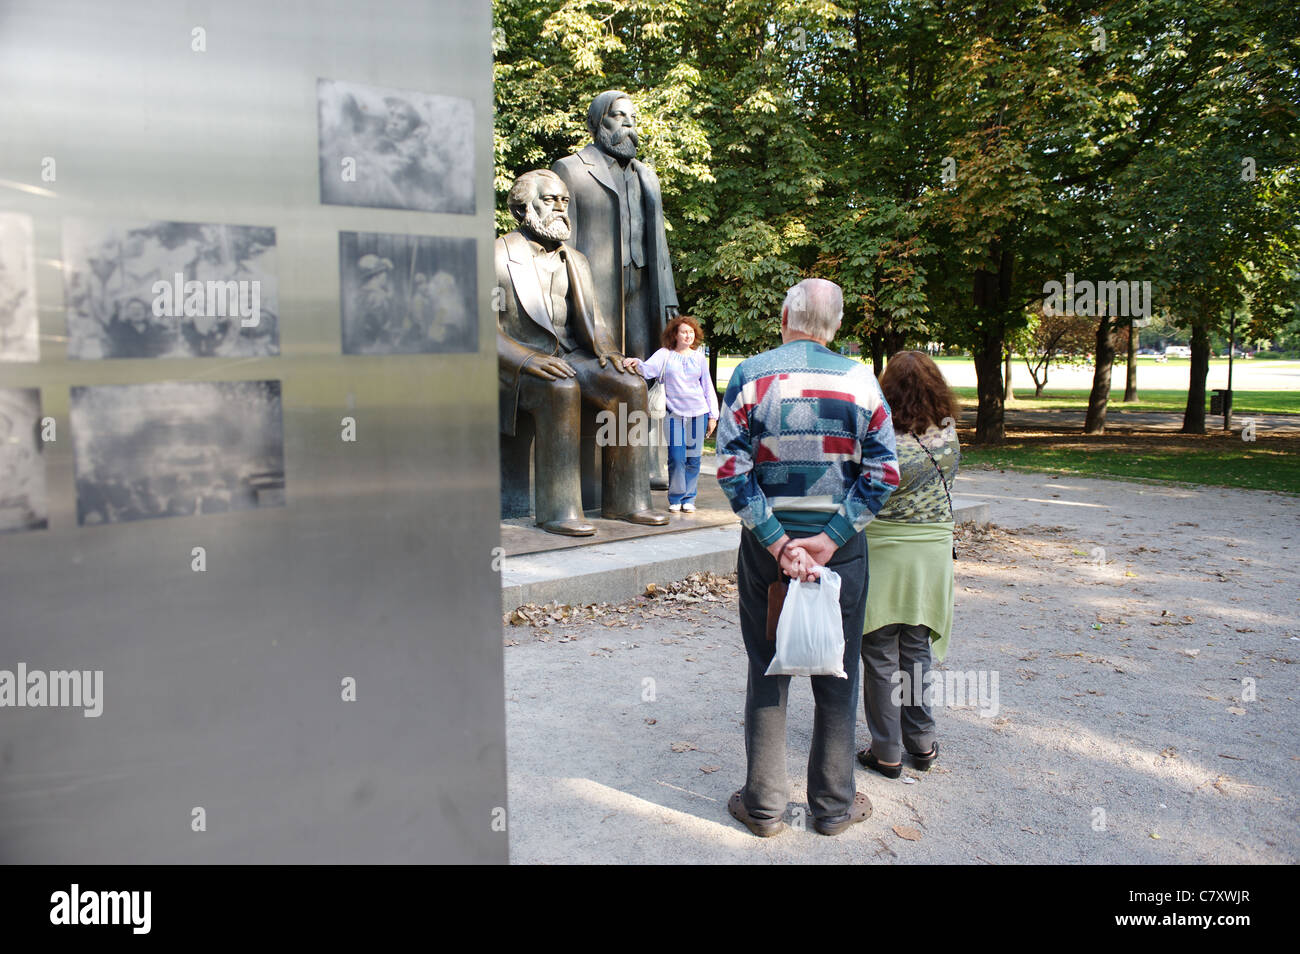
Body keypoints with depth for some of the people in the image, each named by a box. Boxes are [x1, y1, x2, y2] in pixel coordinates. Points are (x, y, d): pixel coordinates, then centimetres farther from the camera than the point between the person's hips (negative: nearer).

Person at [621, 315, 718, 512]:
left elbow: (708, 388, 13)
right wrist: (637, 363, -34)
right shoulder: (665, 354, 4)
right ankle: (675, 498, 11)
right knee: (676, 458, -5)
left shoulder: (699, 358, 11)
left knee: (693, 458, 5)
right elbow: (649, 369, -11)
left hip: (698, 413, 2)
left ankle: (689, 499, 16)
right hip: (675, 413, -2)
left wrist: (713, 415, 10)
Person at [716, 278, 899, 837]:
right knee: (837, 675, 12)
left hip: (767, 542, 0)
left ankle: (764, 804, 20)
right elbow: (882, 474, -7)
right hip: (841, 545, 1)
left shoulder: (750, 376, -6)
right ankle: (833, 803, 24)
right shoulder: (861, 381, -1)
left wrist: (776, 542, -12)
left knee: (767, 673, 11)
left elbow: (733, 469, -13)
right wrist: (830, 539, -11)